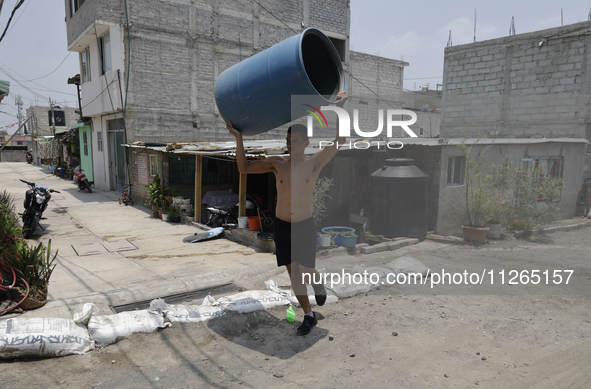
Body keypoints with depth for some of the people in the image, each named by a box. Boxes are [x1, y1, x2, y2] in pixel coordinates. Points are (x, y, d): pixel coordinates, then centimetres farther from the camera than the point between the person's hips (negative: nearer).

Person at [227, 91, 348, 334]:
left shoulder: (314, 163, -8)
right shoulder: (277, 163, -3)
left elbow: (339, 140, -16)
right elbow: (244, 168, 1)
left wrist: (339, 107, -18)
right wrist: (238, 138, -8)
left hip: (305, 226, -2)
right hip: (281, 226, 3)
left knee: (307, 273, -2)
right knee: (293, 273, 9)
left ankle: (319, 284, 38)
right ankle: (309, 316, 27)